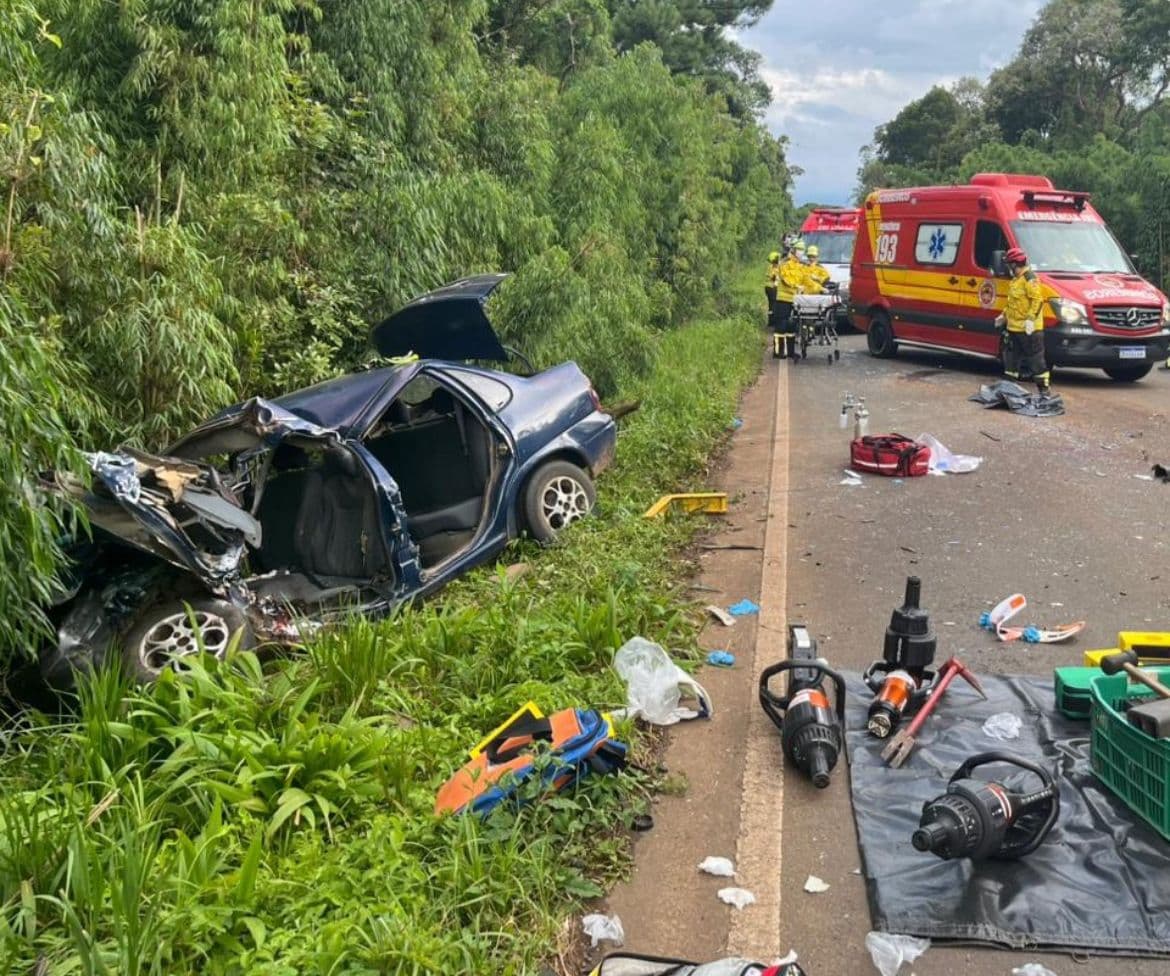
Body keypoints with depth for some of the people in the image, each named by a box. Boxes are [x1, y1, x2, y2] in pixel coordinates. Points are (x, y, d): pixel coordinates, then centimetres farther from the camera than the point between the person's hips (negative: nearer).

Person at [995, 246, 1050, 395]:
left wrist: (1031, 318, -28)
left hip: (1028, 329, -10)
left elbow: (1037, 300, -22)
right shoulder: (1016, 279, 17)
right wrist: (1004, 315, 26)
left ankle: (1044, 388, 0)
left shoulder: (1029, 278, -14)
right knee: (1011, 357, 16)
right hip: (1013, 327, 10)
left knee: (1035, 359, -5)